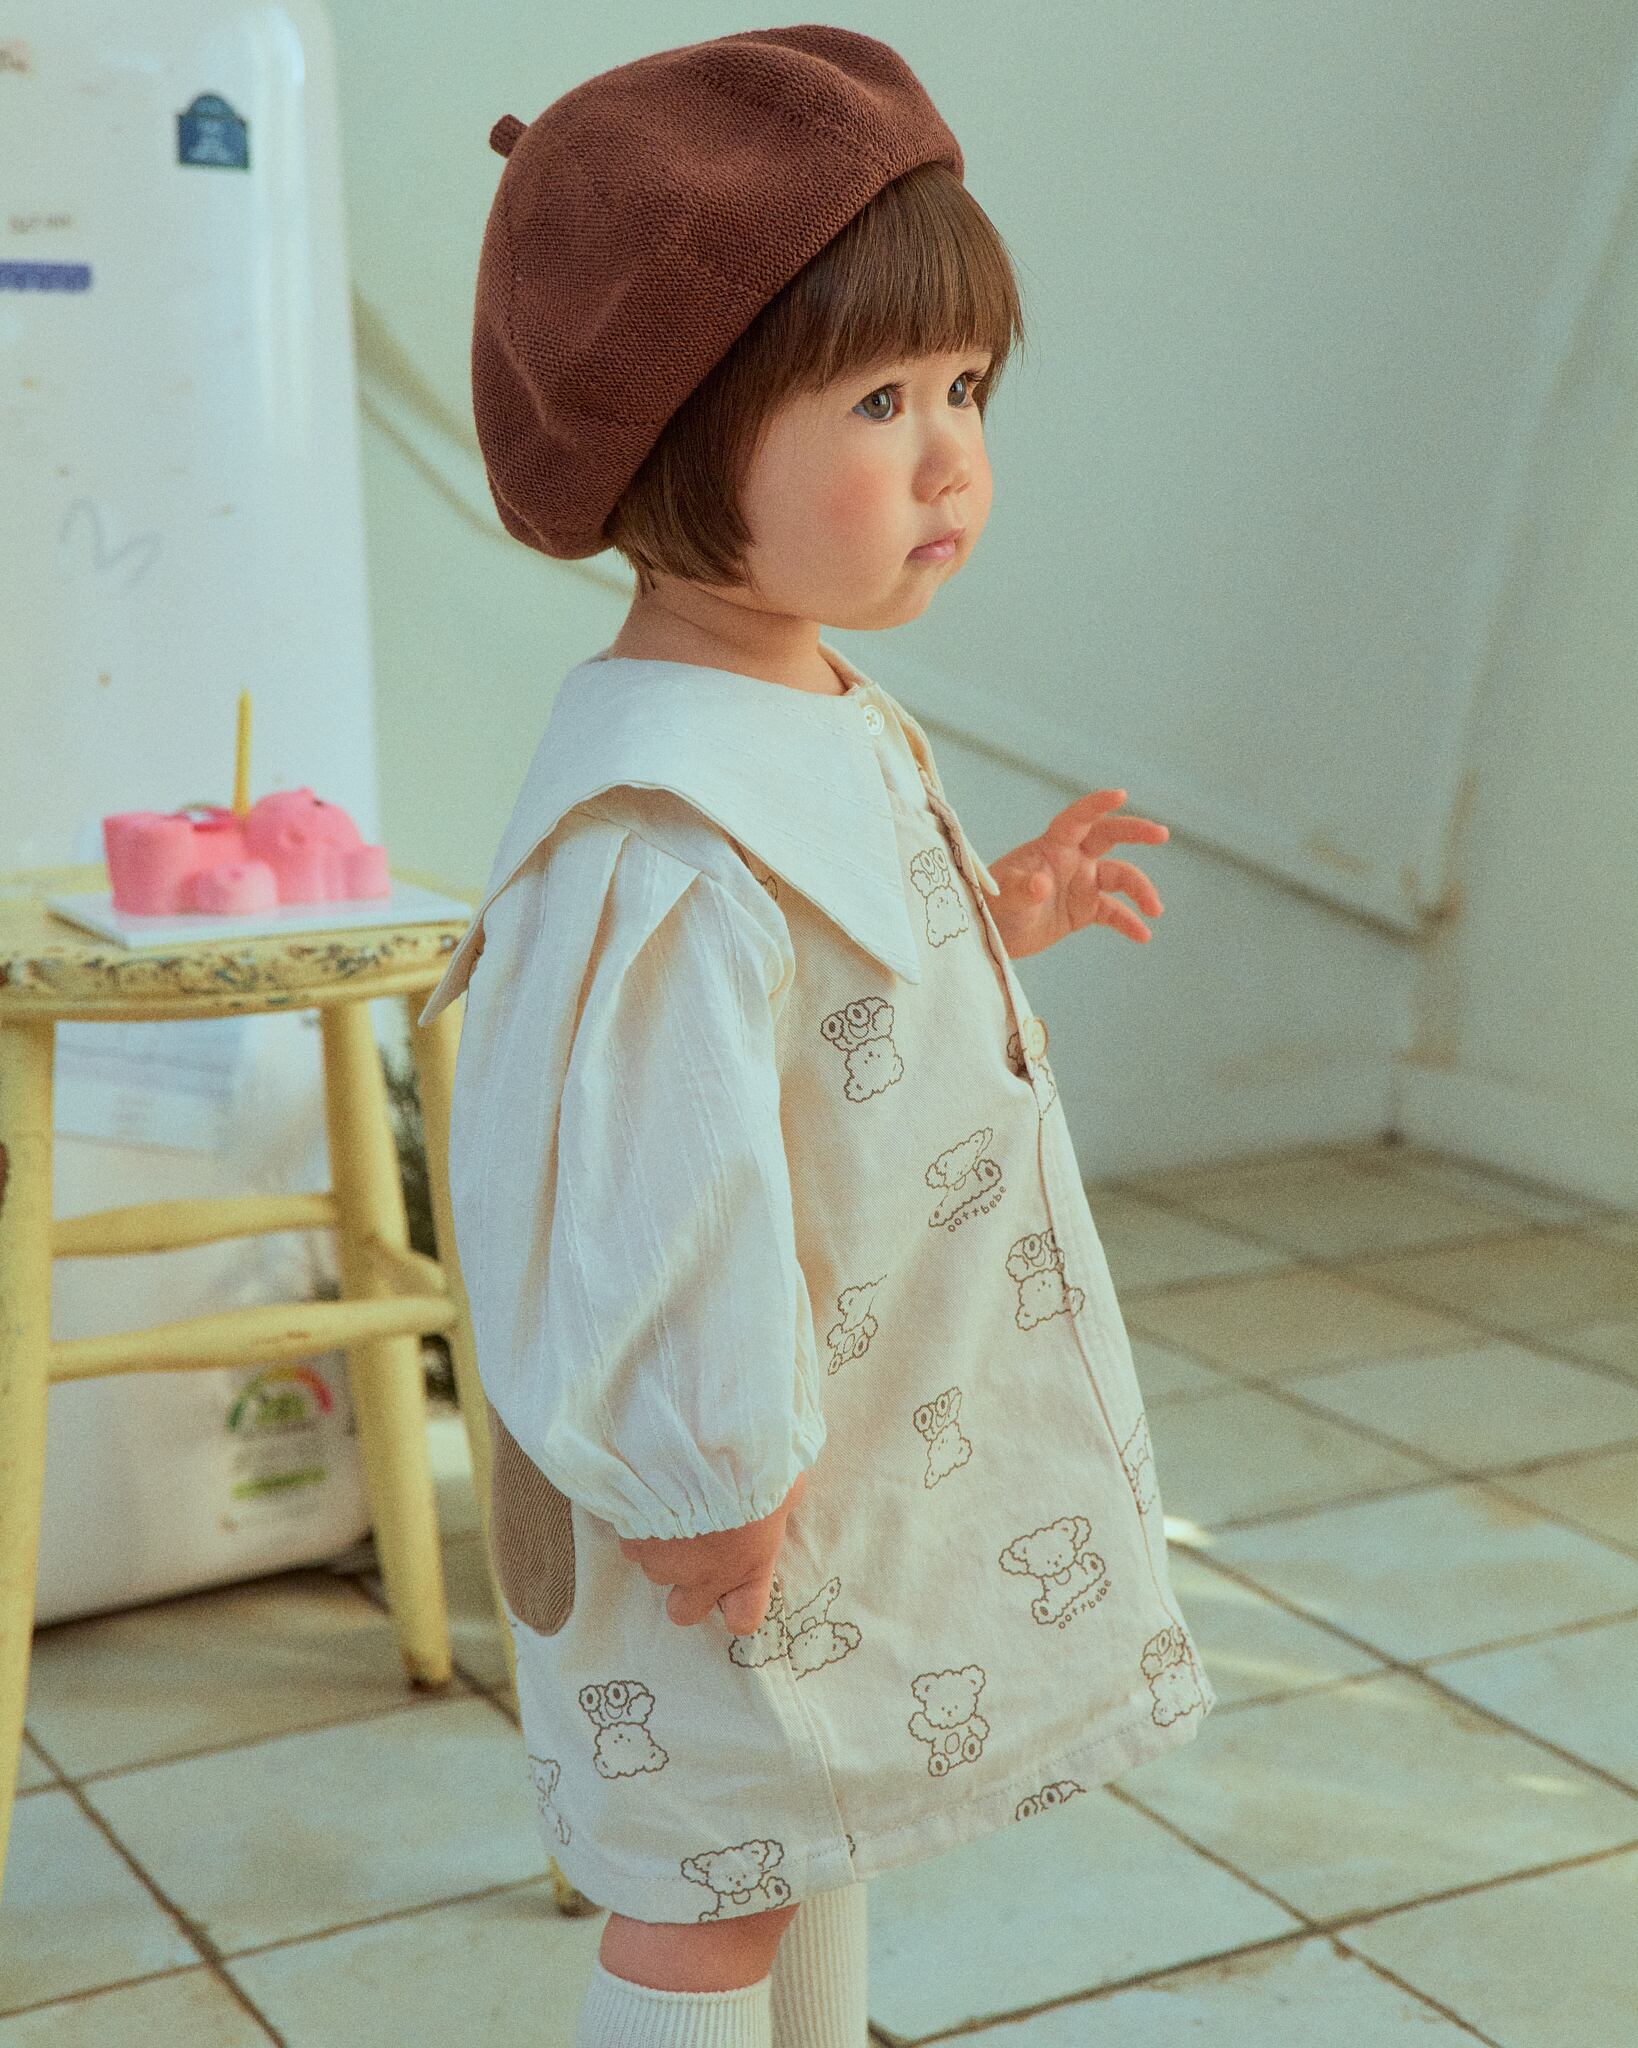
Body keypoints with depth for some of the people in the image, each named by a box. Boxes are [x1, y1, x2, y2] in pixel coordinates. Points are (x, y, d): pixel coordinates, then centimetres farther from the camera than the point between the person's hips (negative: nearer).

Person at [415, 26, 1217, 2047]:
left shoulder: (839, 732, 2)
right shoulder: (659, 831, -31)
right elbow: (646, 1186, -29)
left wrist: (992, 923, 5)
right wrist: (708, 1481, -22)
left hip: (888, 1423, 10)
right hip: (732, 1499, -10)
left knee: (816, 1812, 28)